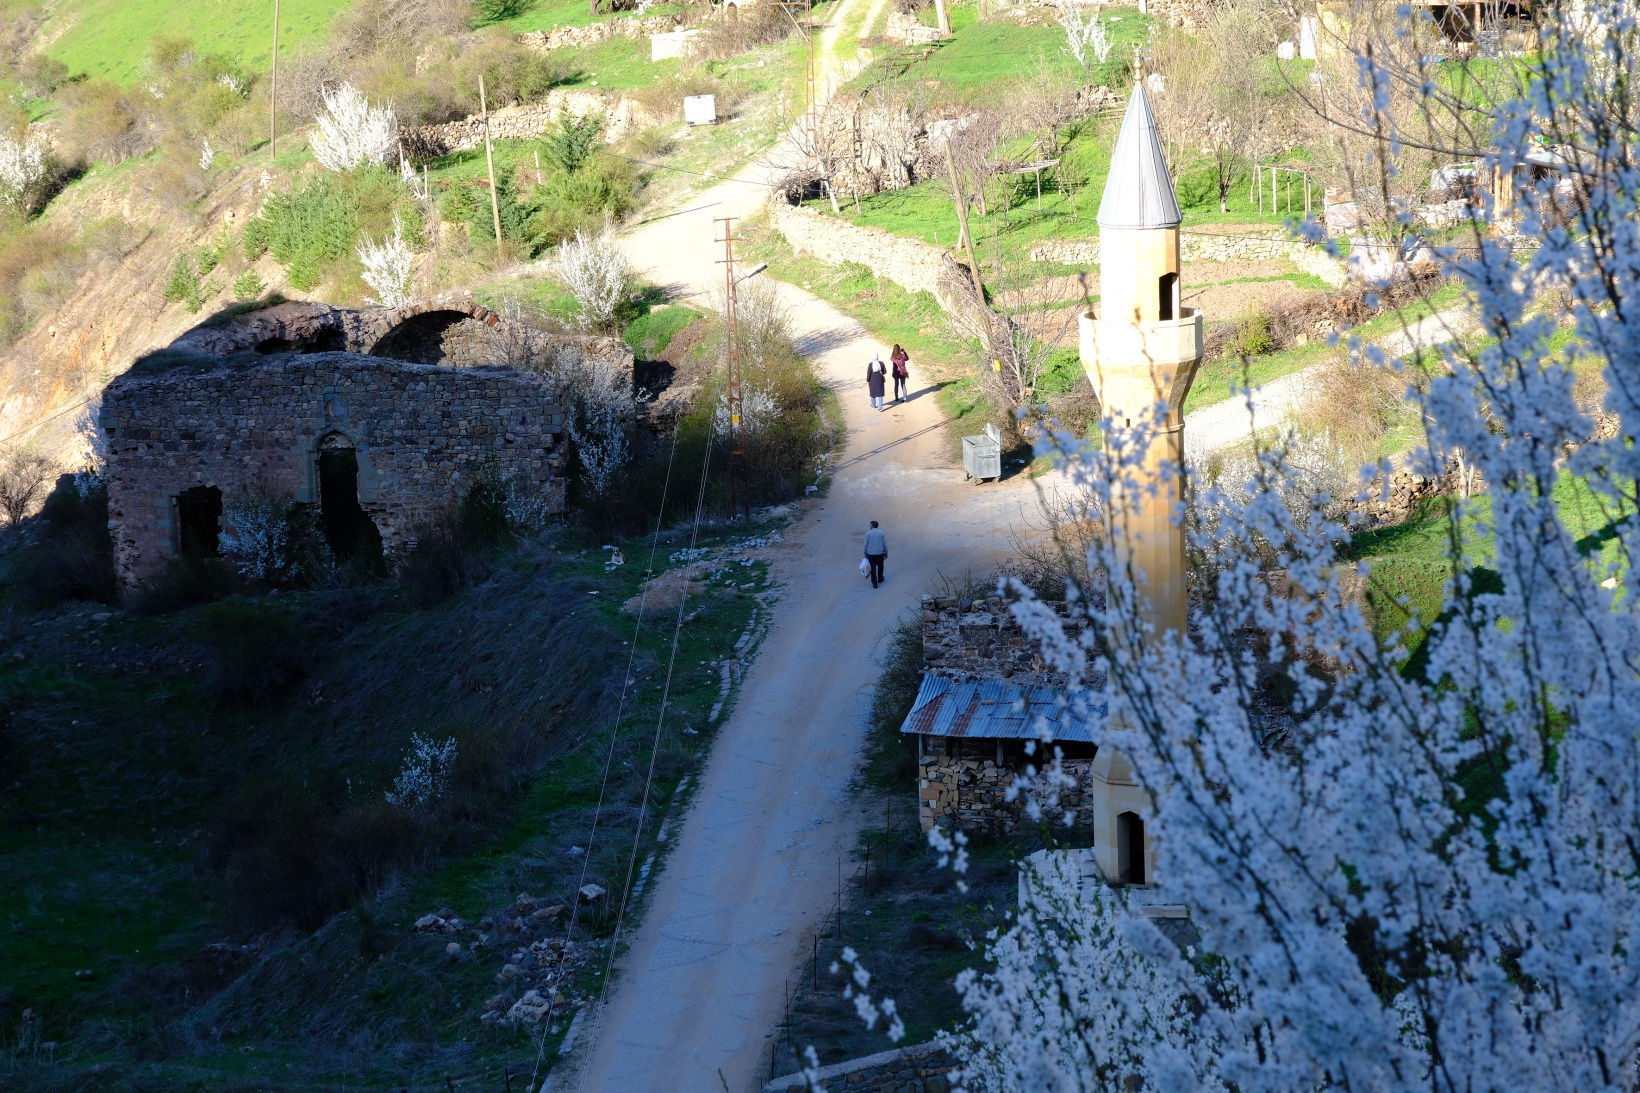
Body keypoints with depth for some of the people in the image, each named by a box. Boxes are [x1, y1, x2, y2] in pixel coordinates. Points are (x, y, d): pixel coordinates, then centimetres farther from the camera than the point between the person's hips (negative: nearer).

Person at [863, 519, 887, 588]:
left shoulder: (868, 533, -7)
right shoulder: (881, 533, -5)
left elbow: (866, 545, -4)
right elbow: (885, 545, -4)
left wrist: (865, 553, 9)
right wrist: (886, 554, 8)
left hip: (870, 554, -1)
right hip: (880, 554, 1)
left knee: (873, 568, 9)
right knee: (880, 567, 24)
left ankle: (874, 583, 10)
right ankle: (880, 579, 42)